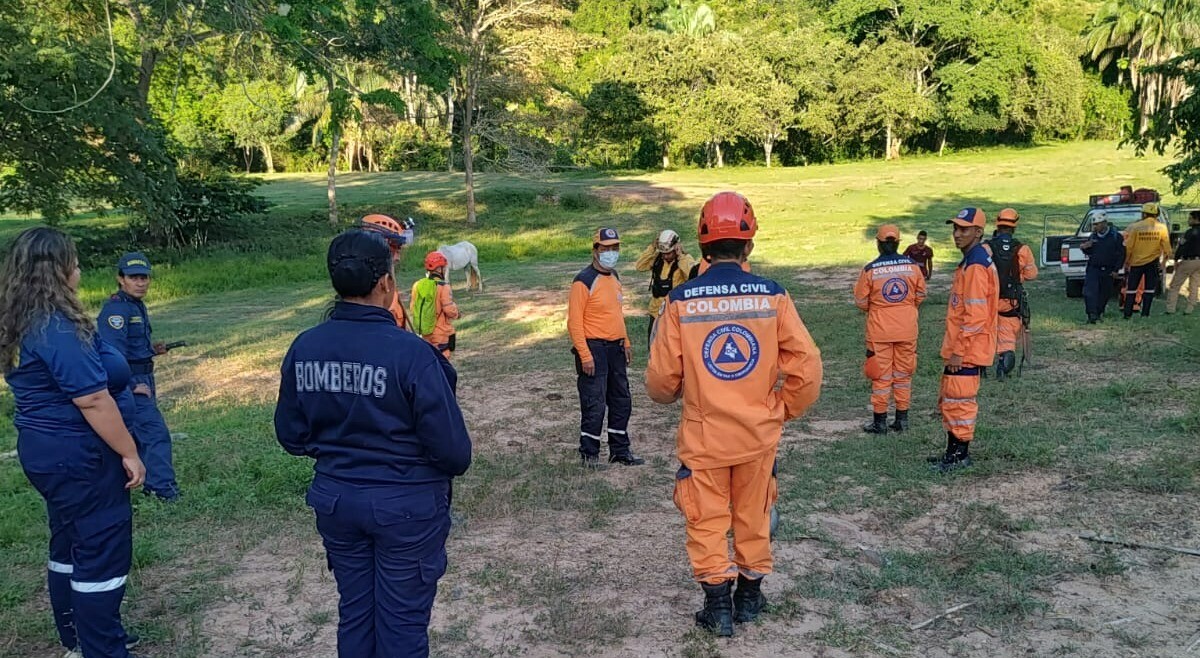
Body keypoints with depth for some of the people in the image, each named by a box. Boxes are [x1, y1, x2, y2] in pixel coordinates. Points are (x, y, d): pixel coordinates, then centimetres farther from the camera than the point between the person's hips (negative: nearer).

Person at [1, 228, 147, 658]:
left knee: (70, 543, 20)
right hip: (77, 454, -10)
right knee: (102, 551, -1)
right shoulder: (57, 327, -23)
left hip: (45, 449, 11)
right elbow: (92, 401, -24)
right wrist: (129, 453, -18)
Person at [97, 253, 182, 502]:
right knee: (156, 433, -11)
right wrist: (132, 385, -23)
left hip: (142, 379, 10)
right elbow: (113, 351, -25)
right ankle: (164, 488, -7)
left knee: (138, 434, 18)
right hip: (130, 382, -10)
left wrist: (152, 349, 5)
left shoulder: (138, 306, 12)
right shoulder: (116, 308, -18)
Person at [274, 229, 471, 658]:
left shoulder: (304, 348, -7)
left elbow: (290, 436, 3)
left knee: (354, 612, 21)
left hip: (336, 500, 5)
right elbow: (452, 447, -19)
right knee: (402, 622, 11)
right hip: (406, 505, -5)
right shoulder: (410, 352, -22)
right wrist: (455, 465, 4)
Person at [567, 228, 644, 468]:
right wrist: (585, 355, -21)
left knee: (621, 402, 15)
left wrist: (626, 342, 17)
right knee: (594, 405, -4)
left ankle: (620, 451, 28)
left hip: (615, 348, 9)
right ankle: (589, 455, 10)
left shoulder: (614, 277, 12)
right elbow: (574, 322, -17)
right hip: (593, 349, -9)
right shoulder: (584, 281, -14)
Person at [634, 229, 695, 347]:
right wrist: (652, 248, -11)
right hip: (656, 312, 5)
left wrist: (680, 256, -25)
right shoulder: (657, 259, 3)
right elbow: (639, 266, -7)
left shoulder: (685, 260, -10)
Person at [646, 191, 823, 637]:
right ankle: (749, 596, 33)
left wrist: (668, 394, 16)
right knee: (753, 517, 19)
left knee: (707, 521, 14)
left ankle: (718, 605, 18)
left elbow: (661, 379, -7)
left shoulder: (681, 300, -12)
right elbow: (806, 366, -10)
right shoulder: (772, 295, -10)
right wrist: (783, 410, 7)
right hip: (758, 433, 2)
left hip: (703, 434, -1)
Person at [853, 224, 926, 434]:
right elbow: (920, 296, 7)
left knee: (881, 376, 6)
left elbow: (860, 302, -5)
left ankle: (880, 422, 12)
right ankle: (902, 420, 21)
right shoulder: (912, 265, -4)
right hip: (907, 328, 3)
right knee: (903, 374, 14)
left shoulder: (870, 269, -12)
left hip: (879, 330, -2)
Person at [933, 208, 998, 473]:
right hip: (960, 348, 10)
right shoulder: (969, 262, 15)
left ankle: (960, 455, 8)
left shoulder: (976, 266, -17)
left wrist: (958, 351, -20)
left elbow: (976, 315, -22)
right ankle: (954, 451, 26)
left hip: (967, 351, -10)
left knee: (959, 401, -2)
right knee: (948, 400, 17)